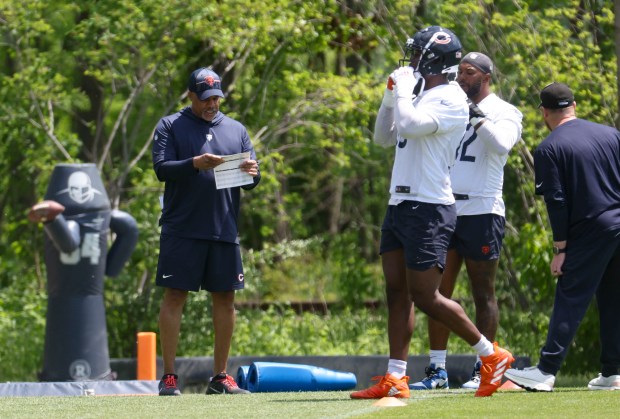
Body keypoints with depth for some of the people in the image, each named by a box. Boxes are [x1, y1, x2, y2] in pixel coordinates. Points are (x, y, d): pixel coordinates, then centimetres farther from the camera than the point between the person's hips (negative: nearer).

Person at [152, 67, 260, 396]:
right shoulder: (170, 126, 5)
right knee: (175, 295, -5)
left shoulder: (236, 130, 16)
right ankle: (168, 376, -3)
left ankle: (220, 376, 12)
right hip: (182, 229, -4)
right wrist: (195, 164, -22)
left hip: (224, 230, 4)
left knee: (225, 298, 4)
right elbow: (161, 169, -7)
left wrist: (251, 173, -9)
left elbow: (252, 181, 14)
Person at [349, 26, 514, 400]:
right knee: (397, 291, 4)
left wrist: (404, 88, -11)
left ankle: (492, 355, 4)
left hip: (428, 210, -9)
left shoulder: (451, 100, -12)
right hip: (400, 205, 9)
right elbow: (384, 138, 25)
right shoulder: (418, 96, 17)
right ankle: (395, 379, 4)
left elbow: (409, 126, -26)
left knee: (425, 296, -9)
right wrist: (391, 95, 13)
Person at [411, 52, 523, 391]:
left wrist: (477, 116, -26)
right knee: (437, 292, 3)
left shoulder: (503, 113, 0)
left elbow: (501, 144, -21)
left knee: (483, 294, -1)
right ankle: (437, 370, 7)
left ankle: (483, 369, 3)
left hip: (481, 212, -5)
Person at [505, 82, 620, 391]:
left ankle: (547, 371, -11)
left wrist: (560, 248, -6)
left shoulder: (549, 149, -4)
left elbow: (556, 201, -9)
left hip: (589, 233, -5)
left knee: (570, 300, -6)